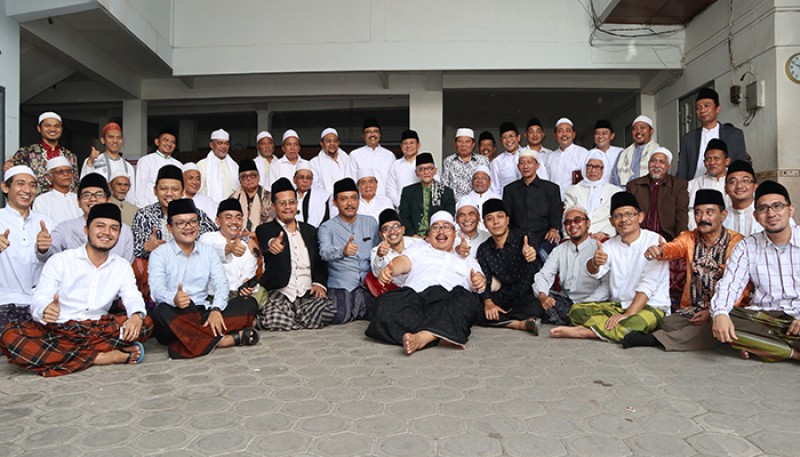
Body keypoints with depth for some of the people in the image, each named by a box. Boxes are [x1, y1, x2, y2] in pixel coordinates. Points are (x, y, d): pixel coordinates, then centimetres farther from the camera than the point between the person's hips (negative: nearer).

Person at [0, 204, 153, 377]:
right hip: (57, 330, -1)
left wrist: (137, 316, -30)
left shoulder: (122, 267, 10)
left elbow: (132, 297, -5)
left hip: (97, 331, 2)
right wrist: (45, 310, -34)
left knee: (145, 323, -22)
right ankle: (101, 358, -32)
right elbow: (39, 301, -8)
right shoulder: (59, 261, 1)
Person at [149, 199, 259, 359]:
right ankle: (232, 338, -34)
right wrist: (174, 299, -38)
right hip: (177, 316, -3)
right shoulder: (159, 254, 4)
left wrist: (216, 309, -21)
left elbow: (221, 284, 0)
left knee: (249, 303, -15)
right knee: (162, 312, -37)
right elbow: (157, 289, -14)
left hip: (204, 313, 3)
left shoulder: (209, 252, 14)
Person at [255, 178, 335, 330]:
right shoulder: (264, 230, 6)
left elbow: (320, 262, 20)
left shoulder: (310, 231, 19)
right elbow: (262, 244, -18)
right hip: (278, 293, -3)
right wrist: (271, 243, -44)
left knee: (329, 309, -28)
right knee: (272, 319, -34)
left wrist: (319, 283, -1)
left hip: (307, 294, 3)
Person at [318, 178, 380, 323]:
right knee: (340, 316, -27)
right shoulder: (327, 227, 2)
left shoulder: (371, 222, 14)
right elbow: (325, 253, -16)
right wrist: (343, 251, -36)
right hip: (341, 283, -3)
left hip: (368, 281, 3)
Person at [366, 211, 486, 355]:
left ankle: (421, 337, -48)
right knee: (385, 304, -33)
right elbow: (404, 261, 13)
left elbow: (479, 278, 15)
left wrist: (479, 281, -13)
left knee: (468, 301, -36)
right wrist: (389, 269, -13)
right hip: (414, 294, 0)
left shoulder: (467, 260, 34)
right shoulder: (420, 248, 33)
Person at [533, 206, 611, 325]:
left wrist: (588, 304, -23)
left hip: (592, 303, -4)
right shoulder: (559, 250, 15)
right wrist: (542, 296, -19)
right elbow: (543, 276, 3)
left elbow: (607, 284, -9)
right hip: (565, 300, 4)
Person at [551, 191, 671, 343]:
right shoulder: (610, 245, 8)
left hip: (651, 307, -5)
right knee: (577, 310, -12)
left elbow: (648, 284, -16)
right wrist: (595, 262, -38)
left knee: (636, 323, -37)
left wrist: (627, 315, -25)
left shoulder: (654, 240, -7)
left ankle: (582, 332, -26)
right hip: (617, 305, 5)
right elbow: (595, 273, -12)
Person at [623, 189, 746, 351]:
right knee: (667, 324, -26)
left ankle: (655, 339, -25)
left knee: (716, 327, -34)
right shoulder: (689, 238, 7)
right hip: (691, 309, 3)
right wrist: (659, 251, -40)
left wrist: (713, 312, -19)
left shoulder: (737, 243, -6)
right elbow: (673, 248, -16)